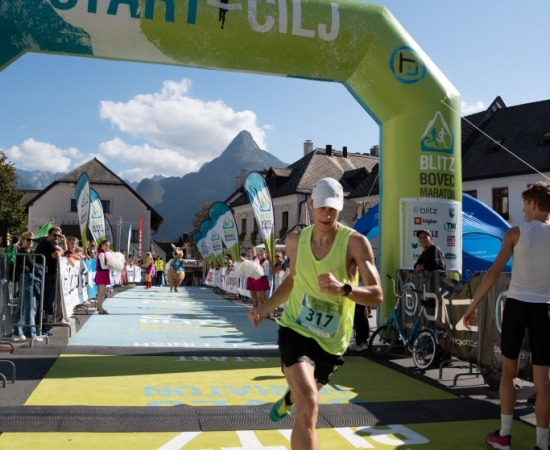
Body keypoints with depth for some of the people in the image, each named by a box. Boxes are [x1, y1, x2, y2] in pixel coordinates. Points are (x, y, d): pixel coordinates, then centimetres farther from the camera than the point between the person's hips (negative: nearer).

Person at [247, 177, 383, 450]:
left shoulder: (355, 242, -17)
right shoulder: (295, 241, -5)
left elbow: (377, 295, -24)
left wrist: (343, 288, -42)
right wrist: (265, 309, 5)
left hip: (331, 340, 1)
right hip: (295, 329, 0)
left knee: (304, 394, 27)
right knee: (308, 405, -24)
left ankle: (287, 400, 66)